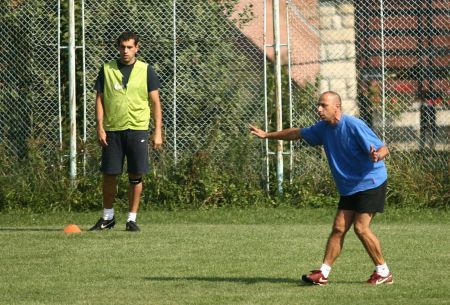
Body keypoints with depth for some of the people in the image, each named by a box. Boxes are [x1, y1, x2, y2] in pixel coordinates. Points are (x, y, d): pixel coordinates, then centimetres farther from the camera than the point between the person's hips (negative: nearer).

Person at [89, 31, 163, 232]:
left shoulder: (146, 71, 3)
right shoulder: (107, 70, 6)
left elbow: (155, 102, 4)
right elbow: (99, 100, 7)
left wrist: (158, 132, -2)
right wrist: (100, 127, -3)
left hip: (137, 130, -1)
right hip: (112, 130, 1)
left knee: (136, 176, 0)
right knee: (109, 175, 3)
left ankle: (132, 219, 9)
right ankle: (108, 217, 17)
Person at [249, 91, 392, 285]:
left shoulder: (354, 126, -19)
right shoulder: (323, 128, 5)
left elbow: (383, 149, -21)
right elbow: (298, 133, 22)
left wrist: (376, 156, -45)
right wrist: (267, 135, 26)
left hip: (370, 183, -8)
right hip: (349, 188, 8)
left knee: (361, 227, -14)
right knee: (338, 228, 3)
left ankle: (383, 272, -2)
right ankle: (323, 273, 4)